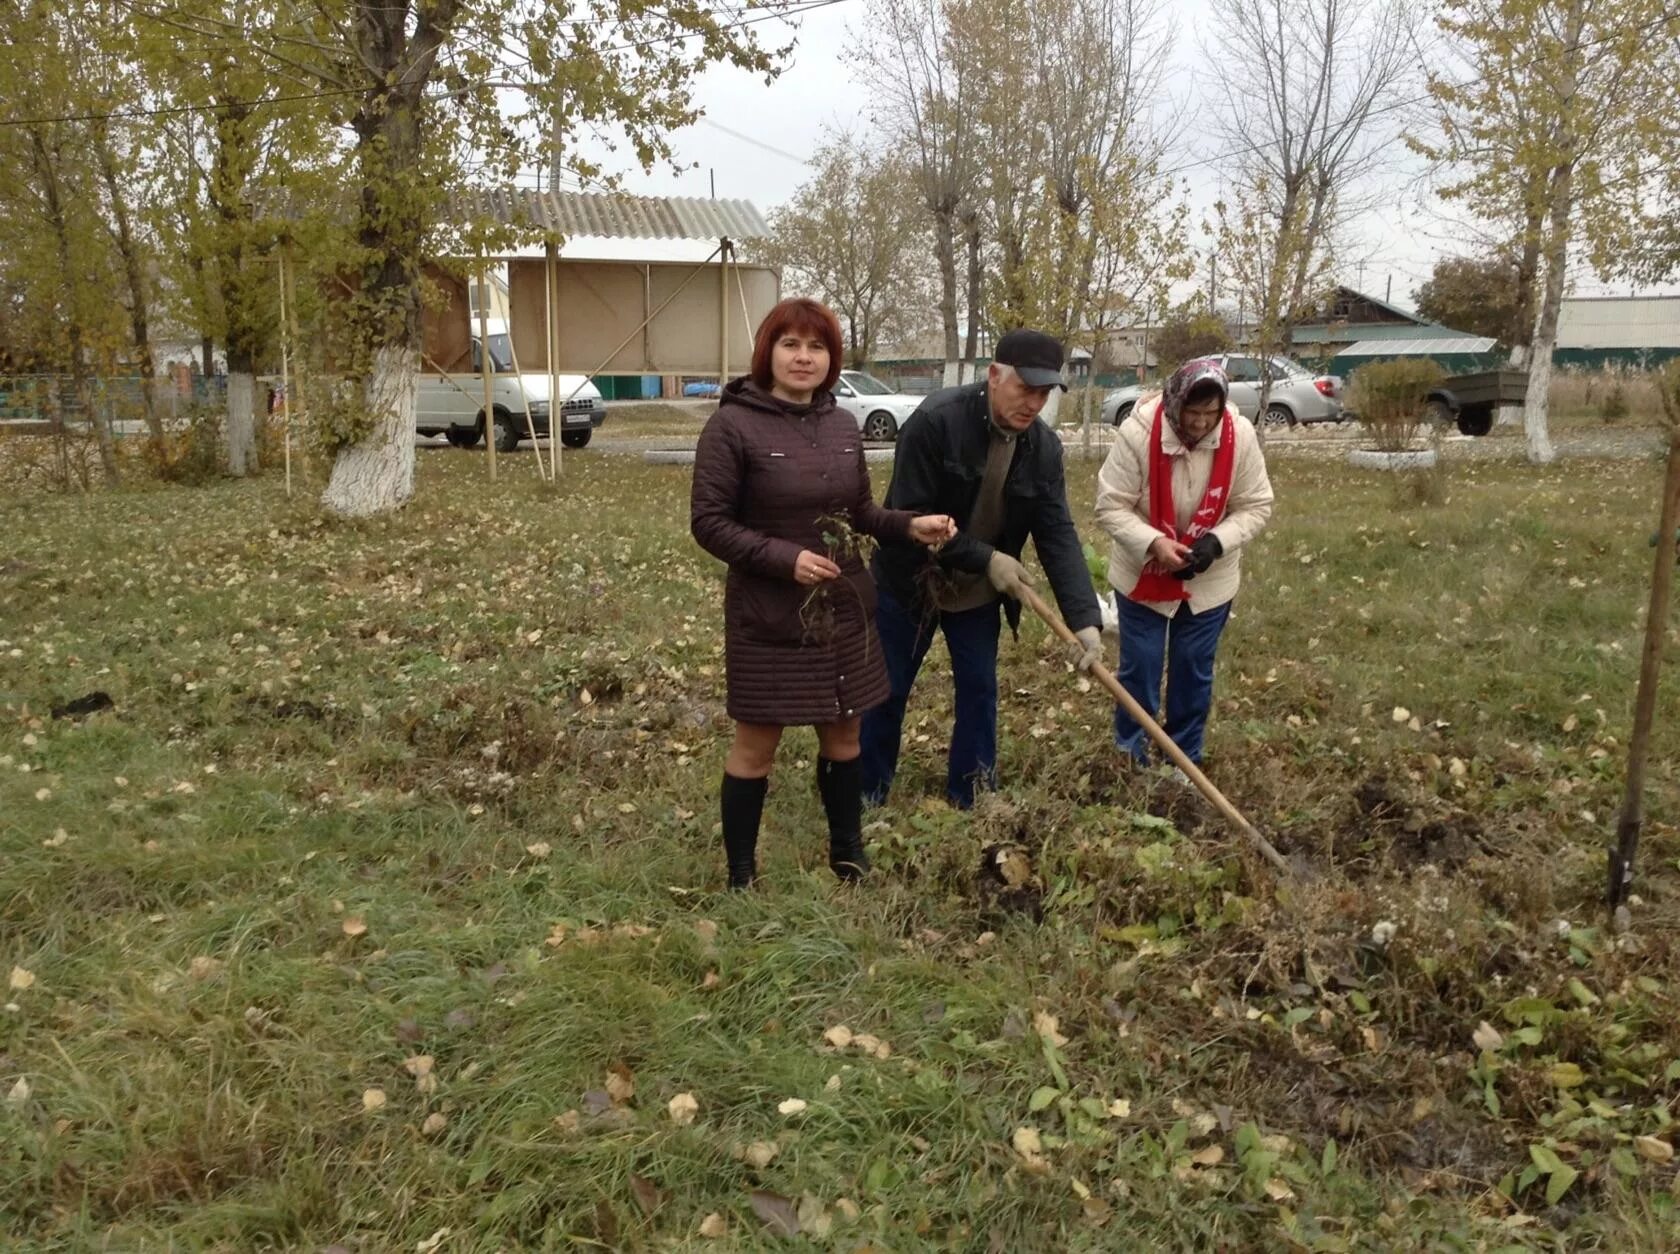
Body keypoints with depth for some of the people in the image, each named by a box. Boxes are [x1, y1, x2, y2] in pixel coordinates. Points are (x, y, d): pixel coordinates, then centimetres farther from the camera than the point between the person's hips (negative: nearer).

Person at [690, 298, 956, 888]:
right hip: (767, 618, -5)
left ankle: (848, 852, 37)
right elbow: (708, 522, -13)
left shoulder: (843, 426, 4)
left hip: (844, 612, 5)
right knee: (755, 747, 7)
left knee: (843, 735, 18)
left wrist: (909, 525, -6)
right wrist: (784, 558, -22)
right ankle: (741, 876, 23)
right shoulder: (733, 425, -12)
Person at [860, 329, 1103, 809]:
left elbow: (1057, 534, -13)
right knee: (886, 692, 9)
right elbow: (910, 516, -26)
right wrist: (985, 558, -25)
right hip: (909, 582, -4)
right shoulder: (935, 420, -26)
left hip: (978, 592, 4)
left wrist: (1085, 618, -24)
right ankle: (866, 796, 27)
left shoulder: (1044, 447, -10)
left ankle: (971, 802, 25)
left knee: (979, 691, 9)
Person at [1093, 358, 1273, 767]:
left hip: (1210, 580, 2)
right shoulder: (1137, 432, -23)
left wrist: (1216, 542, -24)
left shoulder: (1241, 436, -16)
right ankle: (1130, 760, 25)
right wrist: (1153, 543, -32)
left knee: (1194, 672, 13)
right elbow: (1110, 506, -18)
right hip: (1142, 576, -2)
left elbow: (1256, 506, -7)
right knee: (1138, 669, 7)